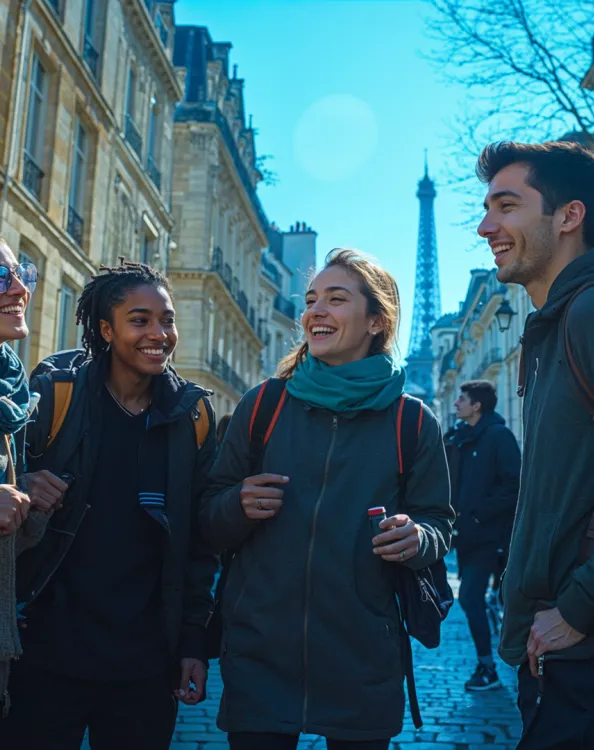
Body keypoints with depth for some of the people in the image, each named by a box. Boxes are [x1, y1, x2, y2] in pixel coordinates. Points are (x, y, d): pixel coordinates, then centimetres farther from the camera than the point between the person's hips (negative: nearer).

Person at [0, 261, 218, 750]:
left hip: (148, 664, 2)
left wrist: (195, 639, 2)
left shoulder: (192, 414, 1)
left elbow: (199, 538, 4)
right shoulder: (53, 396, -5)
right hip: (47, 655, -1)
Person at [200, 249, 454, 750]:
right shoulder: (261, 406, 3)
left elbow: (439, 525, 5)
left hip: (363, 667, 0)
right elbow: (212, 524, 7)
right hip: (259, 656, 1)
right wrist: (240, 506, -14)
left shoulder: (413, 422, 0)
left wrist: (418, 539, -17)